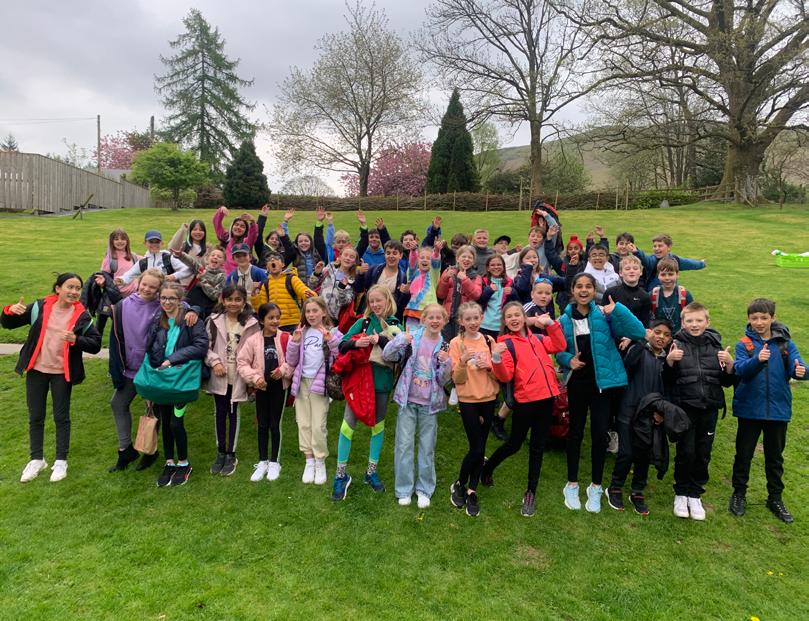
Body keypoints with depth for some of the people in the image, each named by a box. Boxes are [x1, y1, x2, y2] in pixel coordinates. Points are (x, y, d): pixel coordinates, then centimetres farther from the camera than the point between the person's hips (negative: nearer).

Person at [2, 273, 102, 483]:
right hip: (37, 370, 2)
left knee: (61, 417, 8)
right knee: (35, 417, 12)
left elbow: (96, 345, -9)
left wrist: (75, 339, -27)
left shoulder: (81, 316, -7)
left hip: (62, 373, -2)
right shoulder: (40, 307, -4)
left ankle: (61, 461, 23)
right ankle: (36, 459, 28)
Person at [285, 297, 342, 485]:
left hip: (320, 383, -4)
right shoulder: (301, 332, 8)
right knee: (304, 424, 7)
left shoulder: (332, 333, -2)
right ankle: (309, 461, 19)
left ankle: (320, 463, 11)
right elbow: (291, 361, 9)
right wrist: (294, 342, -6)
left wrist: (332, 341, -21)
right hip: (301, 382, 4)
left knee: (318, 426, -4)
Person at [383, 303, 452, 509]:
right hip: (408, 399, -1)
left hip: (430, 403, 1)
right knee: (404, 444, 2)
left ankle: (424, 489, 22)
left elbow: (443, 380, -1)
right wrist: (401, 341, -27)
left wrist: (445, 363, -20)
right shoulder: (411, 338, -5)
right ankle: (404, 489, 16)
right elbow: (386, 356, -11)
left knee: (427, 446, 8)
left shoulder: (445, 346, 0)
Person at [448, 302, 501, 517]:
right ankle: (459, 485, 18)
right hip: (468, 400, -3)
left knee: (480, 448, 7)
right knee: (476, 448, -5)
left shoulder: (489, 341, 2)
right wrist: (463, 361, -26)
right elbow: (457, 379, -9)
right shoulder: (456, 343, -7)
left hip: (489, 399, 3)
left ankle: (472, 491, 22)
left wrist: (488, 366, -16)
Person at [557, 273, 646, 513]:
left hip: (603, 381, -1)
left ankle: (596, 487, 23)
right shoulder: (565, 319, -1)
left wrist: (617, 310, -24)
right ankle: (572, 484, 27)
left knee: (600, 433, 4)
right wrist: (568, 359, -14)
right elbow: (558, 350, 6)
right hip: (577, 382, 1)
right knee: (576, 431, 12)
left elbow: (638, 332, -15)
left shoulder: (605, 315, -6)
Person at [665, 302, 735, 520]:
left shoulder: (716, 346, 3)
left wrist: (729, 365, -11)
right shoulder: (677, 345, -5)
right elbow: (668, 380, -4)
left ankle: (695, 495, 25)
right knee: (685, 451, 1)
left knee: (703, 453, 9)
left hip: (709, 407, 3)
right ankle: (681, 494, 20)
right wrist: (669, 361, -20)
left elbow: (726, 382, 7)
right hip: (685, 406, -3)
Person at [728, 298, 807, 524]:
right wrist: (757, 359, -40)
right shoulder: (744, 344, -6)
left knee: (775, 456, 15)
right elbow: (740, 369, -21)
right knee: (744, 454, 11)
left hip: (778, 409, 1)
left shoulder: (785, 343, -2)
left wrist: (800, 371, -36)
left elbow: (797, 366, -13)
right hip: (749, 409, -1)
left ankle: (775, 498, 32)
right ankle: (739, 494, 28)